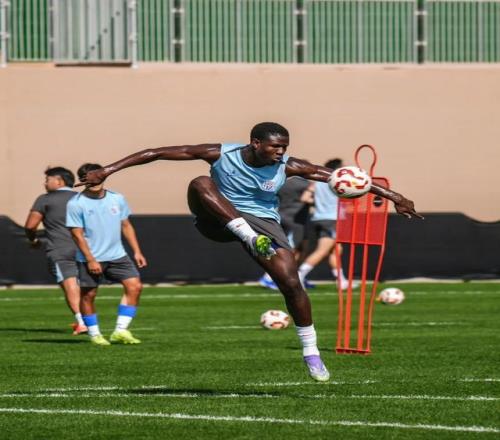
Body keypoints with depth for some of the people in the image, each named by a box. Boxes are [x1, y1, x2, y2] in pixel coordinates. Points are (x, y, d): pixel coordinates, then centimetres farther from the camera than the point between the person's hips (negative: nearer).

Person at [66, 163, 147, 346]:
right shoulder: (76, 204, -8)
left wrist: (136, 251, 9)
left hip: (117, 256, 4)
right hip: (90, 259, -4)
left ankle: (120, 331, -6)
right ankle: (94, 334, 19)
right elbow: (77, 234, -10)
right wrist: (90, 259, -16)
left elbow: (126, 226, 15)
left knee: (134, 286, -9)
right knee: (88, 295, 2)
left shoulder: (117, 199, 6)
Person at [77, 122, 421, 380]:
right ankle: (250, 239, -39)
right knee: (200, 183, -29)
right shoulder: (220, 155, -17)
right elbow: (158, 153, -17)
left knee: (291, 282, -17)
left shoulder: (288, 167, -13)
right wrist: (109, 170, -22)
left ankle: (311, 353, 1)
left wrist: (392, 196, -15)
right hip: (219, 220, -1)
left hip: (264, 223, 1)